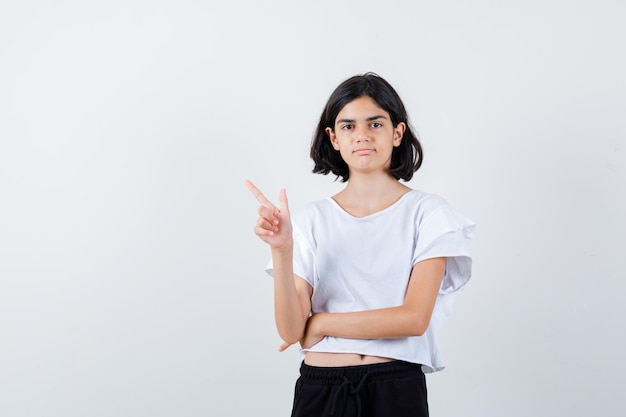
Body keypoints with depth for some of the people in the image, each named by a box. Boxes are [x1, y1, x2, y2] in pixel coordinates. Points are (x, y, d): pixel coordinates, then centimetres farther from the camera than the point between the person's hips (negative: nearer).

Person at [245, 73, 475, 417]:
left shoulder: (427, 212, -4)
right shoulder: (311, 219, 2)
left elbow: (414, 318, -12)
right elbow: (290, 329, -6)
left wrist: (320, 323, -7)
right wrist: (281, 249, -18)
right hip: (319, 389, 1)